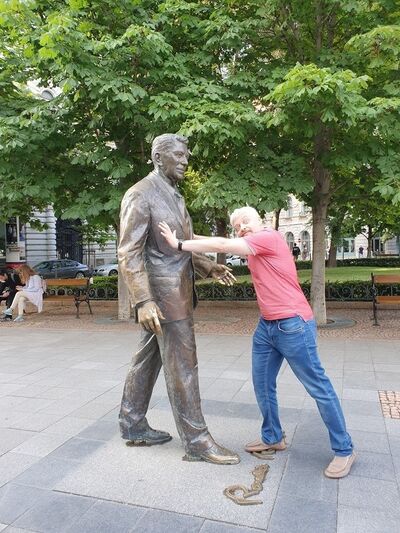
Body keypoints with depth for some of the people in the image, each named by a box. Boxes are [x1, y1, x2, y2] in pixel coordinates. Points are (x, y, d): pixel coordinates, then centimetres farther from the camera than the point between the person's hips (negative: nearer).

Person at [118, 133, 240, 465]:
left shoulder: (175, 196, 17)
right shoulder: (140, 195, -12)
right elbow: (129, 252, -18)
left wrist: (210, 268, 6)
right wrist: (143, 301, -25)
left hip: (176, 290, 9)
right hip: (164, 295, -9)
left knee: (149, 359, 15)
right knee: (182, 366, -3)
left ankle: (133, 426, 29)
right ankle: (196, 441, 9)